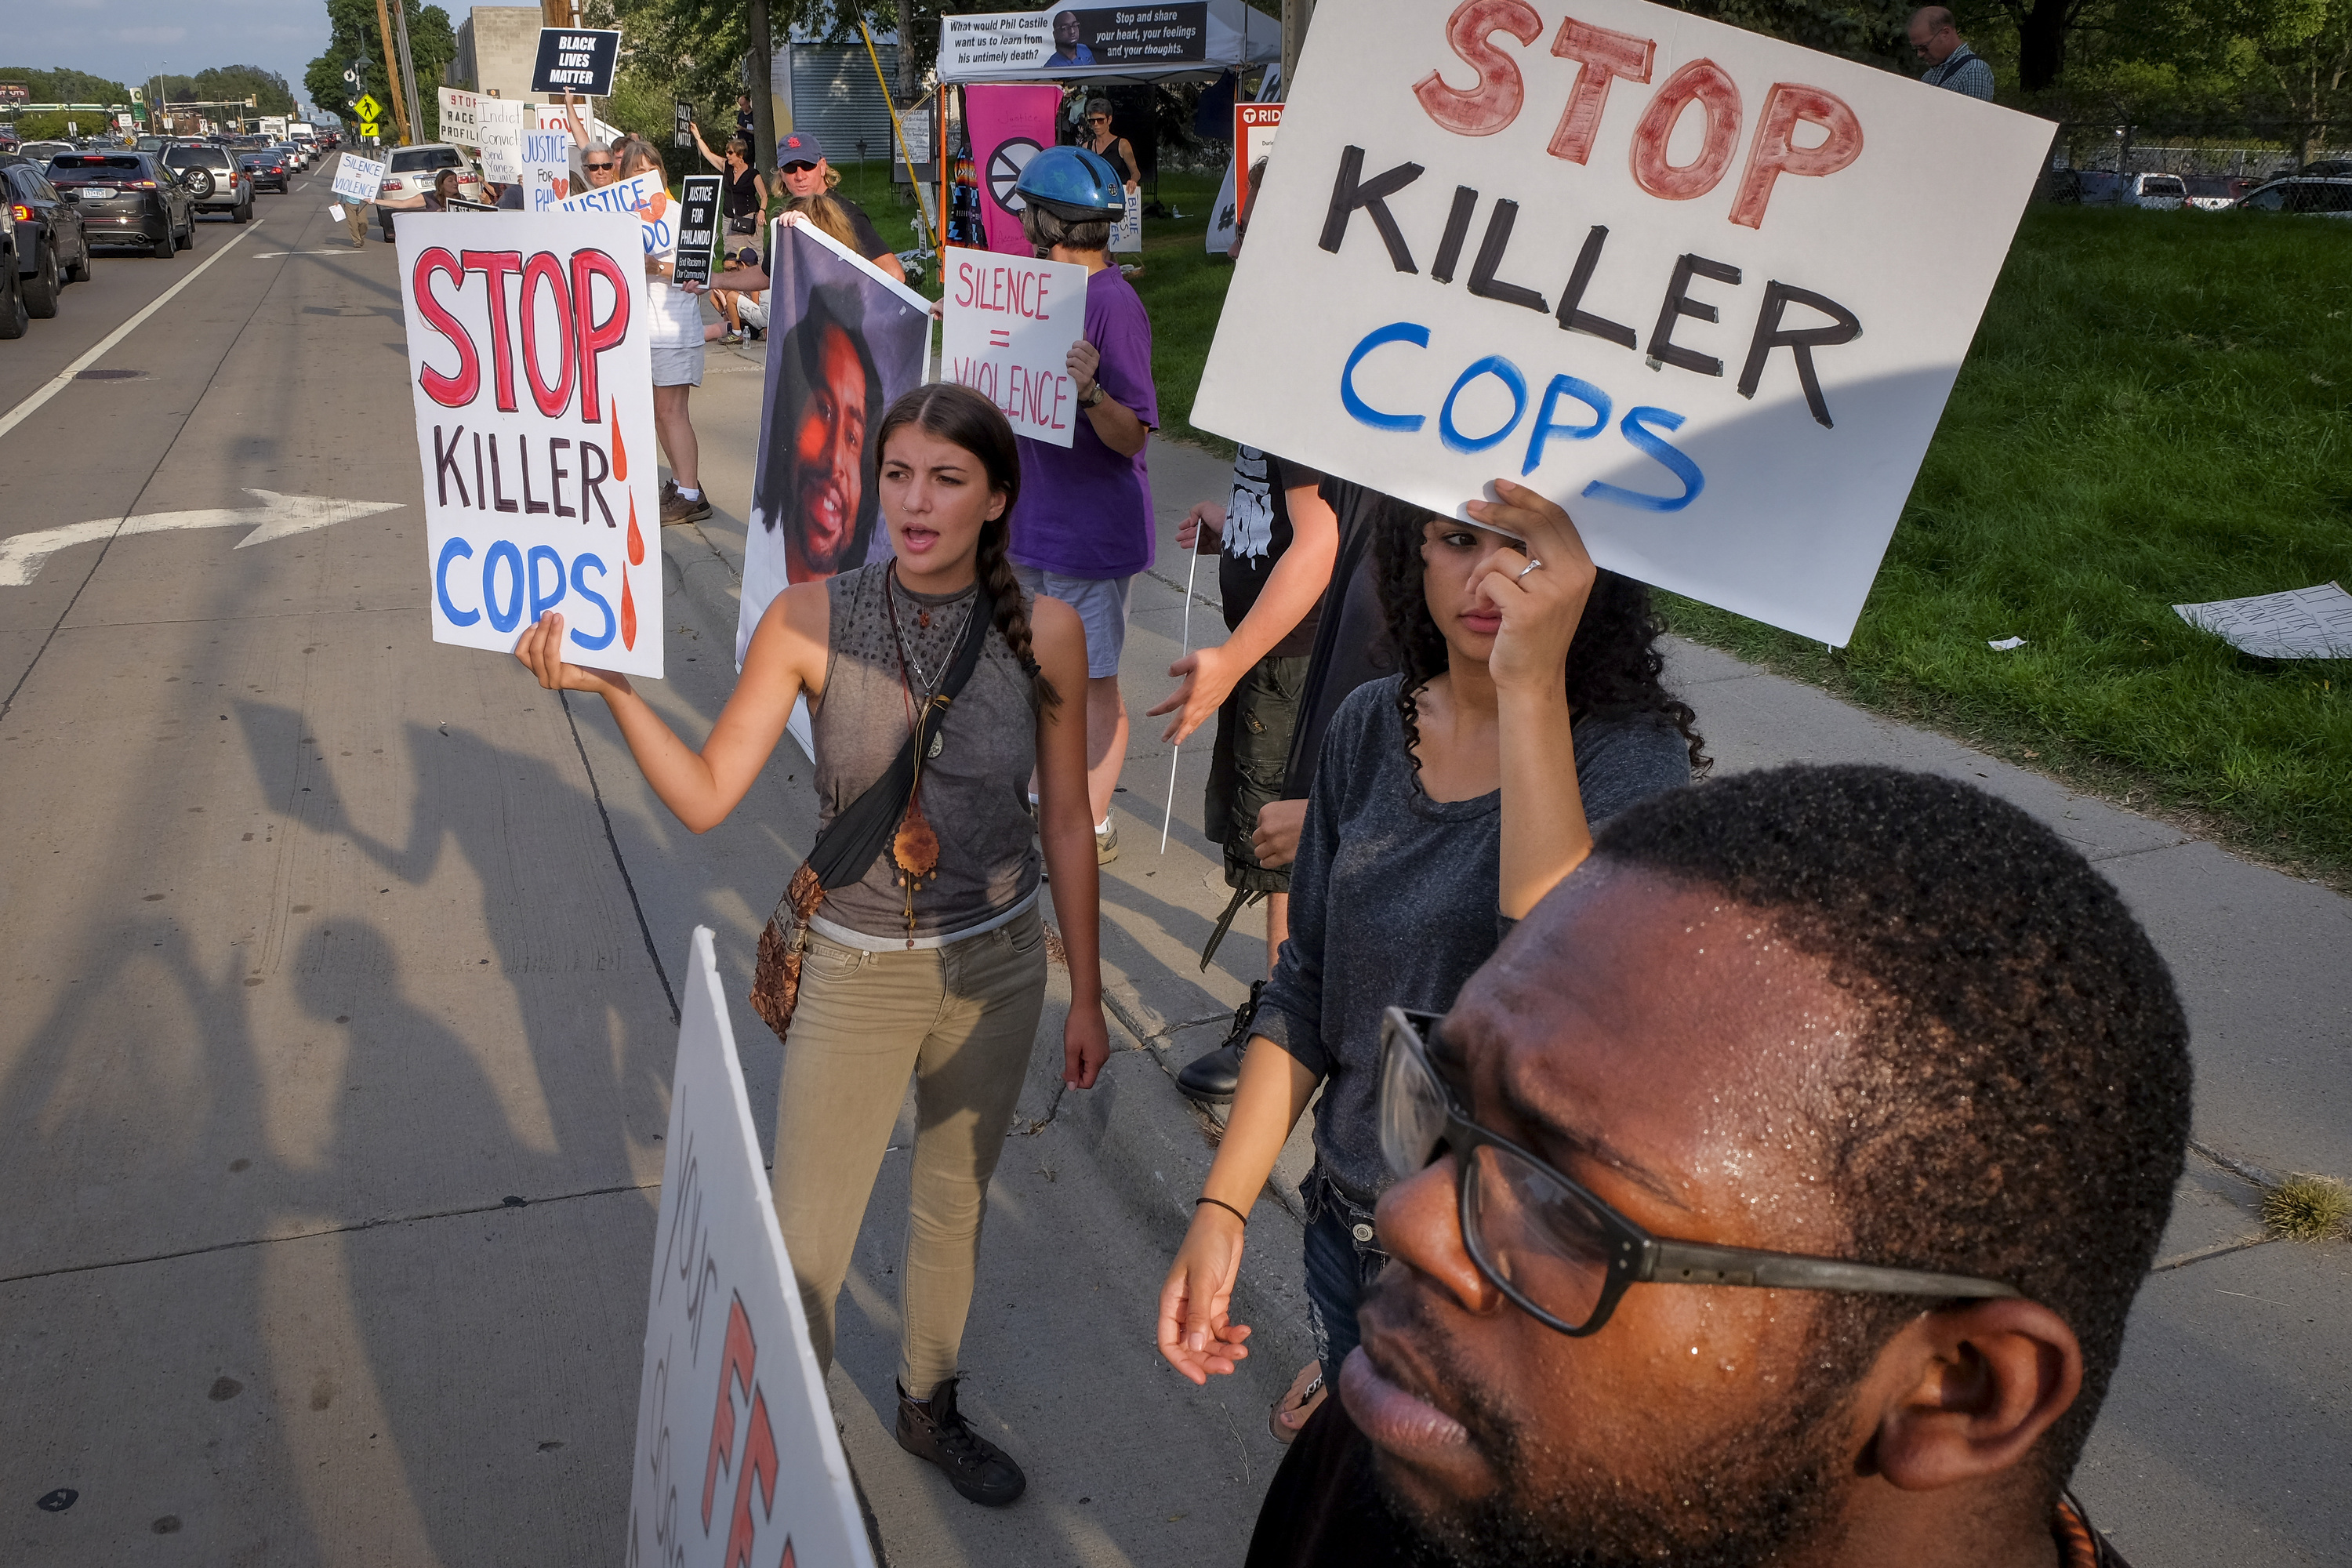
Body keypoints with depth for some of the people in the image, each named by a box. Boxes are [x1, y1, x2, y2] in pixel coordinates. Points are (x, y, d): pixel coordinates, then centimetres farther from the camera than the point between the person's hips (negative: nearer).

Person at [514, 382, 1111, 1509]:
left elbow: (1065, 821, -2)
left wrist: (1085, 993, 4)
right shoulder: (811, 621, -15)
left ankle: (927, 1407, 49)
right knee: (801, 1247, 6)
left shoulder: (1044, 632, -11)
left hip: (996, 965, 2)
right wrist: (609, 685, -30)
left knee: (955, 1204, 22)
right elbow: (704, 796, -15)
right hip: (856, 974, -1)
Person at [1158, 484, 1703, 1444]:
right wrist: (1221, 1207, -3)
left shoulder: (1636, 756, -18)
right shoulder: (1371, 728, -3)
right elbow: (1305, 995, 3)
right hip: (1348, 1221, 5)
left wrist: (1532, 686, -38)